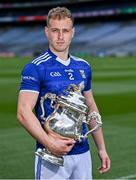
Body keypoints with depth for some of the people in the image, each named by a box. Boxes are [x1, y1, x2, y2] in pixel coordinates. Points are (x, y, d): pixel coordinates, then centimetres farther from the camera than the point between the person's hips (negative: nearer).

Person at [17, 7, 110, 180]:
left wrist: (101, 148, 16)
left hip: (83, 153, 5)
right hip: (52, 156, -5)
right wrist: (50, 143, -27)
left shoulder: (83, 67, 10)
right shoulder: (35, 68, -8)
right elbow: (24, 112, -16)